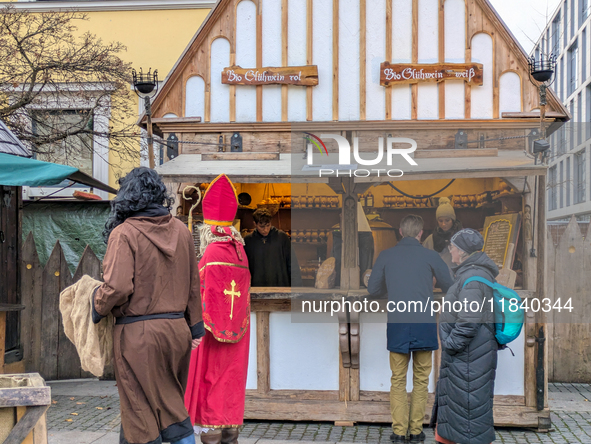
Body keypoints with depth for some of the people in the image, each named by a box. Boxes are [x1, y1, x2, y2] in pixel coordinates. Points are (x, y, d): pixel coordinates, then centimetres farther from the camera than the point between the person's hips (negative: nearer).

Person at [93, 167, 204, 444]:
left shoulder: (124, 233, -11)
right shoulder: (180, 230, 6)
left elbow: (118, 288, -20)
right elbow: (193, 284, 11)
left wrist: (97, 306, -1)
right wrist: (194, 326, 19)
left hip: (137, 334, -5)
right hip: (176, 328, 6)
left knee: (141, 413, 6)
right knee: (173, 407, 19)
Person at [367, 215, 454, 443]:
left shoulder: (386, 256, 4)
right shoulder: (430, 256, 0)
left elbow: (373, 289, 11)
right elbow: (450, 287, 8)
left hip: (397, 325, 1)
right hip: (424, 324, -1)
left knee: (398, 381, 8)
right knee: (421, 380, 10)